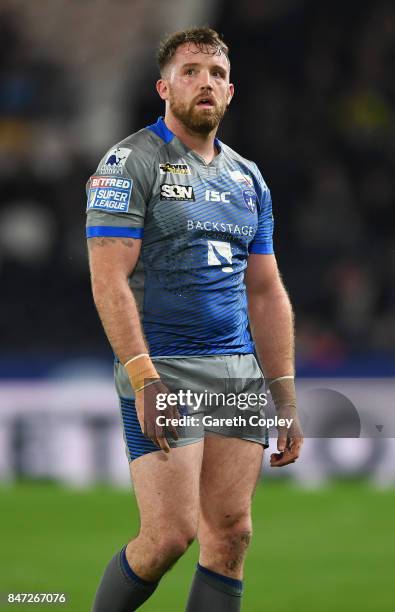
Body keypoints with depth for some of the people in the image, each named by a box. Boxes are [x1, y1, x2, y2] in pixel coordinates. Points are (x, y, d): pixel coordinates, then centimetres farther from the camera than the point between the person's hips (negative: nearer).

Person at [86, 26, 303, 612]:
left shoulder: (248, 179, 17)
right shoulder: (131, 163, -4)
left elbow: (267, 293, 19)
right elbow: (109, 280, -13)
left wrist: (286, 398, 13)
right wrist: (144, 376, -23)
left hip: (239, 374, 6)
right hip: (162, 371, -6)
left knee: (230, 534, 1)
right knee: (170, 534, -13)